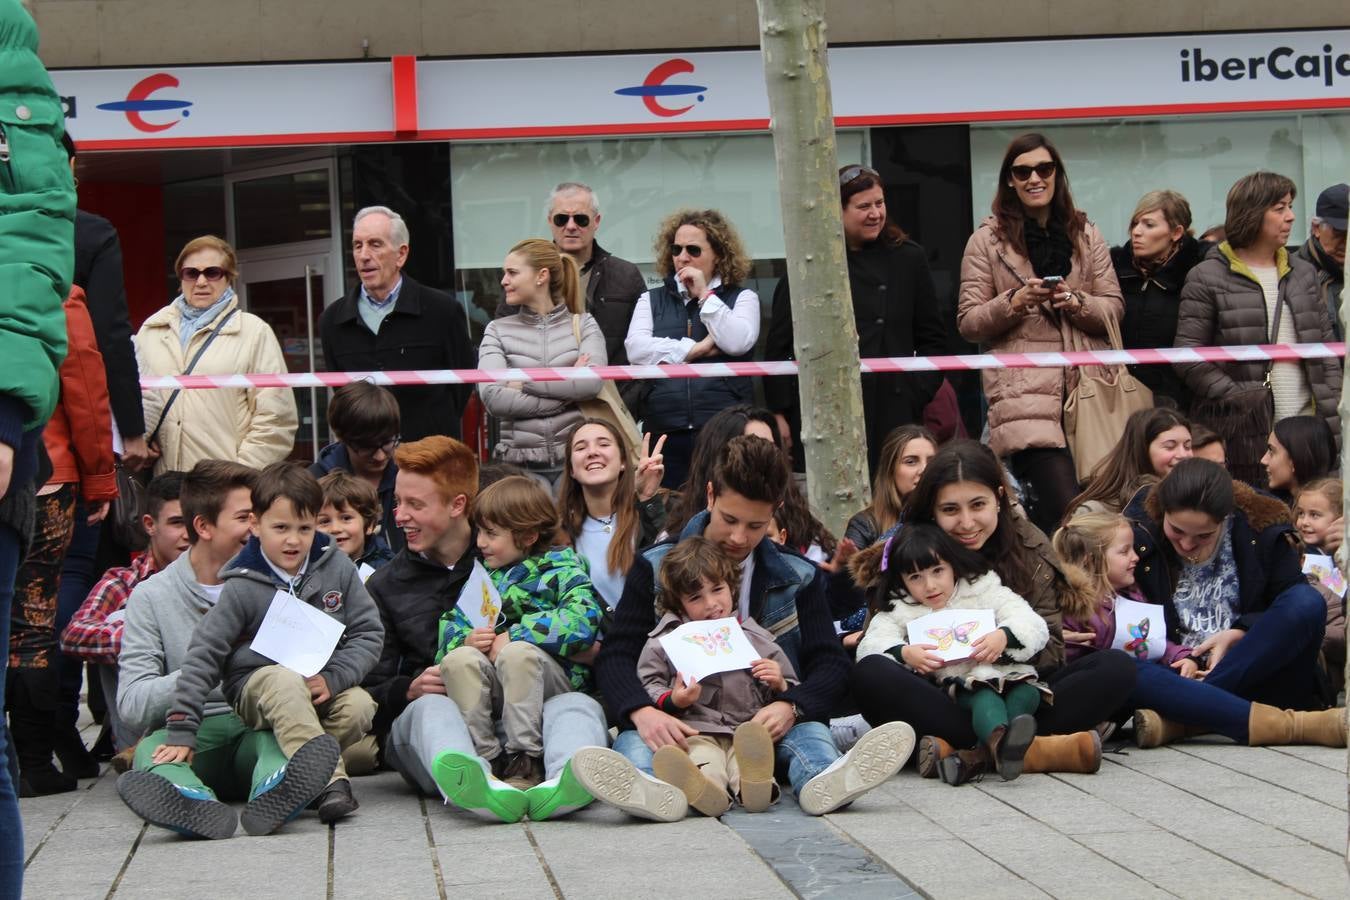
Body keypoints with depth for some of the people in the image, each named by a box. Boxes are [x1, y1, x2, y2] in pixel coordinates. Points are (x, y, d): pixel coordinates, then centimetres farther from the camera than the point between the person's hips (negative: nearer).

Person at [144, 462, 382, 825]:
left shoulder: (336, 568, 1)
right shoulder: (242, 587, -7)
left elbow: (369, 633, 3)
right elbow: (203, 654, -7)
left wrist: (333, 677, -15)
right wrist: (181, 730, -13)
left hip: (322, 687, 3)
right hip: (257, 683, -3)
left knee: (359, 707, -29)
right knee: (287, 681, -37)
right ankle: (329, 783, -45)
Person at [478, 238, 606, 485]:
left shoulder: (583, 324, 9)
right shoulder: (498, 330, 10)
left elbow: (592, 382, -9)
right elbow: (493, 398, -6)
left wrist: (524, 381, -8)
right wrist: (568, 391, -8)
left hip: (576, 458, 0)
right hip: (518, 462, 0)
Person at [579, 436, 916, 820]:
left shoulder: (797, 576, 13)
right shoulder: (656, 567, 8)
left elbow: (829, 662, 4)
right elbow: (616, 655, 0)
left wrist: (791, 707, -21)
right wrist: (643, 712, -24)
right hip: (677, 727, -1)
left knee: (807, 729, -32)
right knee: (635, 743, -35)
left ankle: (823, 779, -66)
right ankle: (647, 786, -69)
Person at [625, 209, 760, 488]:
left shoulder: (742, 298, 12)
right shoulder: (652, 300, 17)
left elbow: (739, 343, -8)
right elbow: (635, 348, 0)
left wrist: (705, 295, -1)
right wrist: (695, 349, -5)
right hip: (665, 431, 2)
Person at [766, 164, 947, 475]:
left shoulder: (908, 258, 10)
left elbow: (933, 341, 13)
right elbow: (778, 347, 8)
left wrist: (916, 394, 1)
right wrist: (779, 414, 2)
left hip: (893, 413, 1)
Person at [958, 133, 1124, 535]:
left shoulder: (1085, 234, 16)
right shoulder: (987, 240, 8)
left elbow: (1114, 309, 11)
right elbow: (968, 323, 5)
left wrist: (1076, 302, -9)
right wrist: (1015, 302, -12)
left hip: (1086, 387, 4)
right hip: (1023, 391, -4)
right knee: (1066, 507, -19)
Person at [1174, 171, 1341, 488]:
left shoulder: (1303, 274, 16)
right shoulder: (1207, 278, -1)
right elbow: (1188, 358, -6)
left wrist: (1331, 419, 5)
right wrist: (1238, 397, -14)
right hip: (1241, 435, -5)